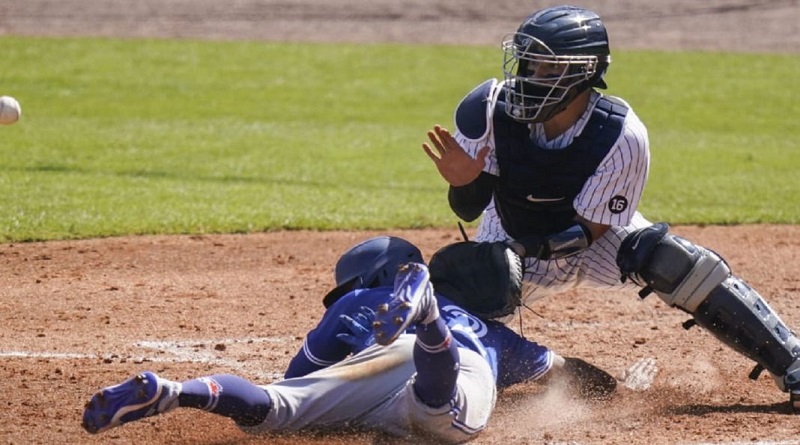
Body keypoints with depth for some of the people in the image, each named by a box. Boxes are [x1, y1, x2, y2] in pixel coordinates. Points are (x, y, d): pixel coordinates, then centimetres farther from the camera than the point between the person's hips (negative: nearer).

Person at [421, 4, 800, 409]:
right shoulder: (490, 108, -24)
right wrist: (462, 183, -42)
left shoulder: (622, 136, -30)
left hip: (598, 239, -2)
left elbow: (586, 230, -25)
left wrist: (512, 254, -43)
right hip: (515, 244, 2)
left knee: (670, 260, -28)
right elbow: (468, 211, -17)